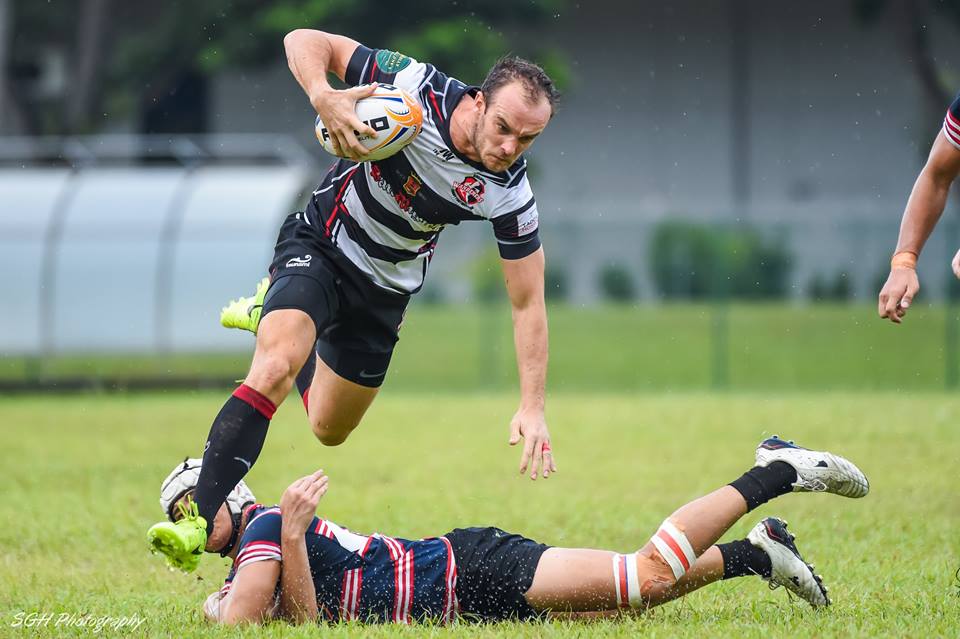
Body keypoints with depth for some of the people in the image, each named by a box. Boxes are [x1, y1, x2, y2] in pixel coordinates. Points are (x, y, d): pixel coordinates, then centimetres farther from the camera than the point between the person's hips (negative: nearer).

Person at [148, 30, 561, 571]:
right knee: (275, 368, -31)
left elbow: (529, 302, -13)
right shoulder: (418, 89, -27)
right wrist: (324, 99, -43)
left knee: (330, 430, 21)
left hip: (384, 291, 4)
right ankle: (202, 521, -32)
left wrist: (533, 408, -20)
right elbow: (306, 41, -21)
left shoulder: (510, 194, -21)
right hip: (320, 245, -4)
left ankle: (272, 312, 49)